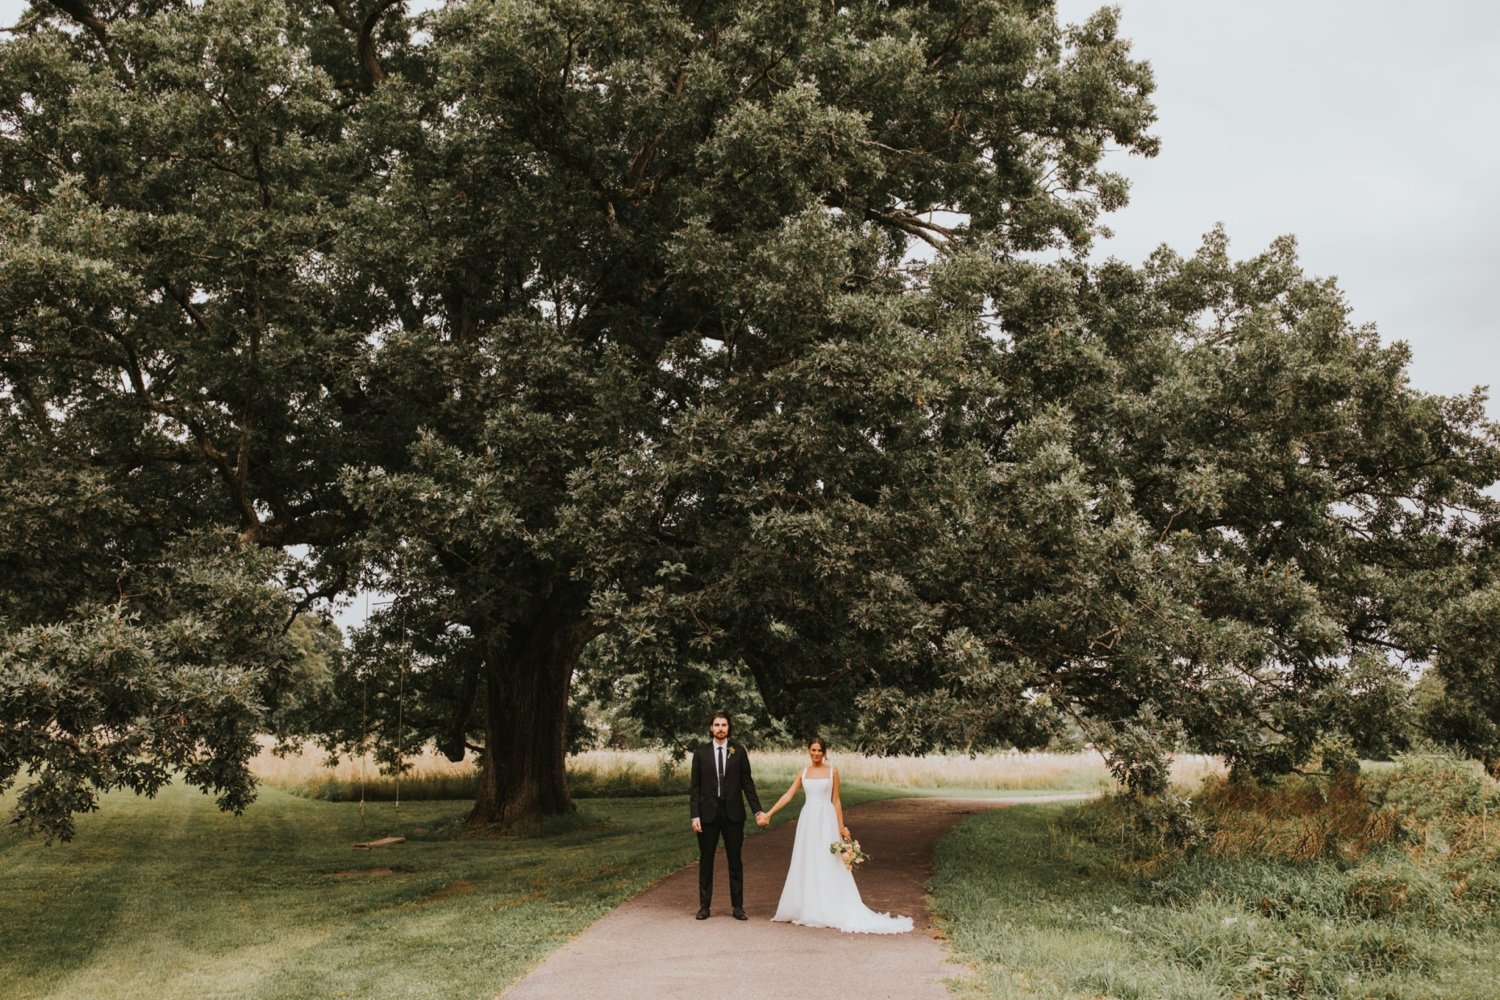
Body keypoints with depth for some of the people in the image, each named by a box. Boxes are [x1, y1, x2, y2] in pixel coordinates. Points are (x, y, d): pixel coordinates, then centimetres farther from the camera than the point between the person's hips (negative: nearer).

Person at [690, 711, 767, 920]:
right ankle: (704, 906, 14)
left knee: (735, 861, 6)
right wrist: (695, 815, -6)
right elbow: (694, 786, 1)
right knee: (706, 861, 6)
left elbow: (747, 783, 3)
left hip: (733, 812, 0)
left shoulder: (738, 751, 3)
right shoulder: (701, 752, 2)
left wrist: (757, 810, -4)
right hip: (708, 813, 0)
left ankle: (738, 906, 12)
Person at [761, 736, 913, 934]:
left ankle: (829, 911, 3)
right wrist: (769, 814, -1)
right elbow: (788, 796, 6)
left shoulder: (832, 772, 1)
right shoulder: (803, 773, 8)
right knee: (806, 864, 5)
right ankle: (808, 910, 13)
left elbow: (836, 801, 3)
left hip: (826, 821, -3)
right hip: (808, 820, 3)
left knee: (828, 864, -3)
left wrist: (841, 827, 0)